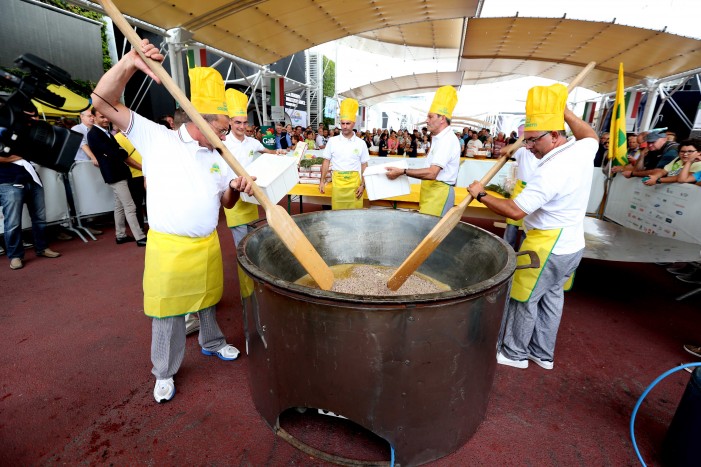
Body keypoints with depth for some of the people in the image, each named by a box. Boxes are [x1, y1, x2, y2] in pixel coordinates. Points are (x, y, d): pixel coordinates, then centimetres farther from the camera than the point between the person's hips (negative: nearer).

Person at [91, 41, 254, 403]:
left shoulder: (217, 159, 9)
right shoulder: (156, 137, -4)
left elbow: (225, 202, 13)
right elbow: (103, 102, -11)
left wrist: (235, 187, -10)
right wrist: (129, 63, -26)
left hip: (208, 245, 5)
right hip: (168, 247, -4)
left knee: (208, 301, 21)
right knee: (168, 313, 9)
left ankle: (212, 342, 46)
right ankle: (164, 374, 29)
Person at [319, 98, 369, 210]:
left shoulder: (361, 143, 3)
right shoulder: (332, 141, 4)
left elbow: (364, 166, 6)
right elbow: (326, 162, 8)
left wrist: (363, 185, -2)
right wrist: (322, 181, 2)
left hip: (355, 182, 0)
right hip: (337, 182, 0)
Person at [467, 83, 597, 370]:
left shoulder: (551, 171, -27)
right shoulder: (581, 150, 0)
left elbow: (515, 210, -29)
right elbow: (591, 135, 26)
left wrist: (480, 195, -17)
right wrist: (563, 110, 22)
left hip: (547, 247, -9)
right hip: (571, 243, 10)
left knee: (524, 300, 6)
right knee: (552, 297, 19)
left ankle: (514, 352, 23)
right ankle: (543, 353, 34)